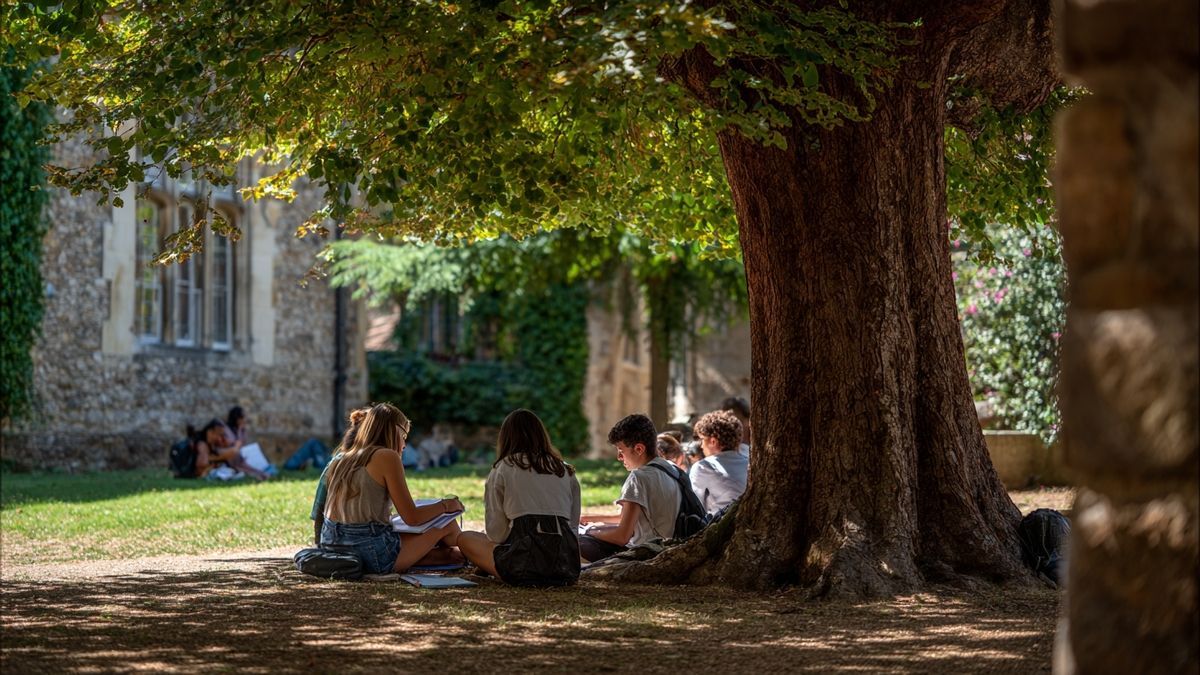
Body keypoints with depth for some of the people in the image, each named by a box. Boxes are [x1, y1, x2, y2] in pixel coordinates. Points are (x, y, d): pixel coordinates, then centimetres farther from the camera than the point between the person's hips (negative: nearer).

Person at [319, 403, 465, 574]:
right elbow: (412, 517, -9)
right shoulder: (387, 457, -9)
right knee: (447, 525, 14)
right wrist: (445, 505, 9)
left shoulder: (342, 459, 13)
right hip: (371, 553, -8)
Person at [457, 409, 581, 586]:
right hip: (568, 567, 4)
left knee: (465, 539, 18)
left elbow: (496, 532, 6)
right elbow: (573, 525, 17)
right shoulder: (566, 471, 18)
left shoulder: (502, 469, 8)